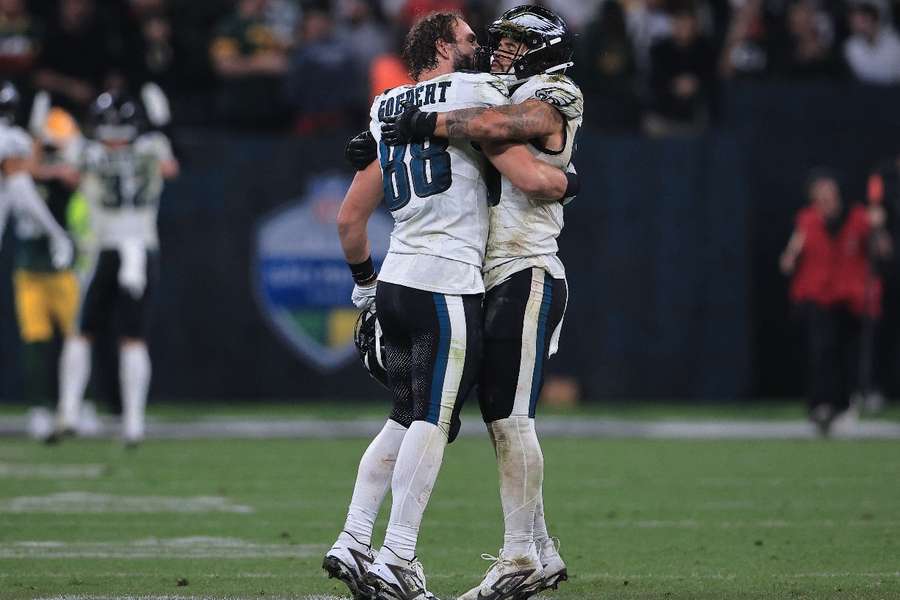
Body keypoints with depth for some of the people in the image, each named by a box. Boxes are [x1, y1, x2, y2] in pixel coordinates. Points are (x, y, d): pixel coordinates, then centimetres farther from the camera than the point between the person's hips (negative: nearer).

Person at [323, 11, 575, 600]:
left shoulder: (387, 113, 18)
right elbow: (532, 179, -10)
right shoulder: (475, 93, -3)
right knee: (432, 423, -6)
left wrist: (364, 279, 35)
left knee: (405, 420, 16)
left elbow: (350, 219, 21)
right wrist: (566, 178, 11)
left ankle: (353, 544, 11)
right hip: (448, 286, -7)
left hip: (396, 281, 7)